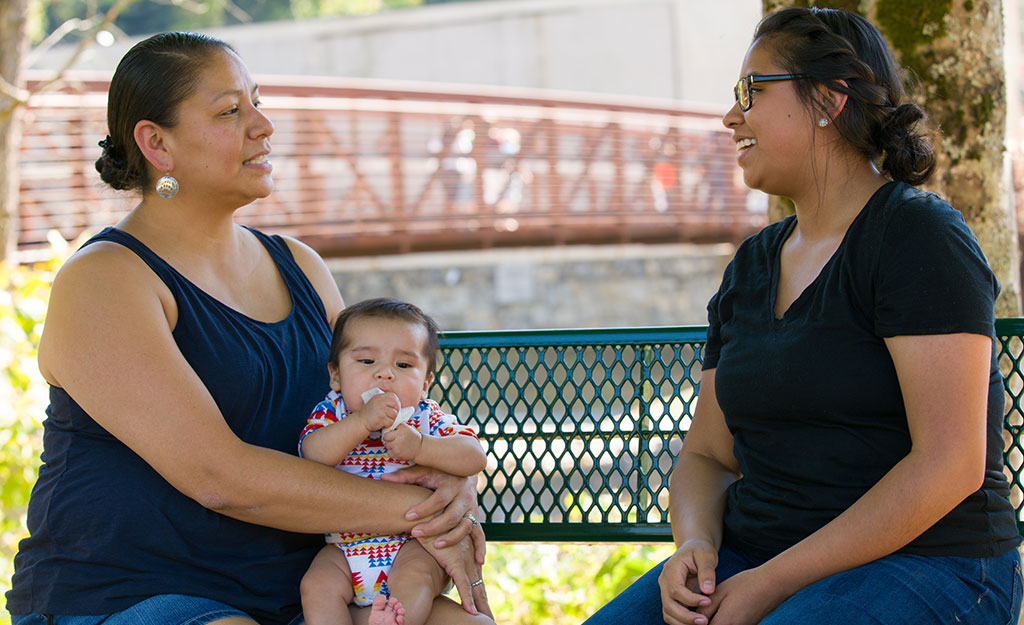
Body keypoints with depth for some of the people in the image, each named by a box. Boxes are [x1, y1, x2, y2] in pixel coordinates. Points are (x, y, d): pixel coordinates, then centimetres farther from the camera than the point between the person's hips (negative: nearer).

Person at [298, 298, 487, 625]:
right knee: (317, 585, -20)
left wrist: (419, 447, -27)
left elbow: (474, 458, -13)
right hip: (345, 550, 2)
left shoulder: (426, 418, -2)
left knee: (415, 575, -30)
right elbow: (313, 454, -20)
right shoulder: (332, 412, 0)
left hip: (413, 545, -2)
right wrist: (363, 422, -31)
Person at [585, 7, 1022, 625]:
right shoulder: (751, 267, 15)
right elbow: (708, 455, 17)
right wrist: (695, 545, -7)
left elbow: (950, 464, -17)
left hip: (929, 567, -6)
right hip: (754, 557, 6)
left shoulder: (920, 234, -8)